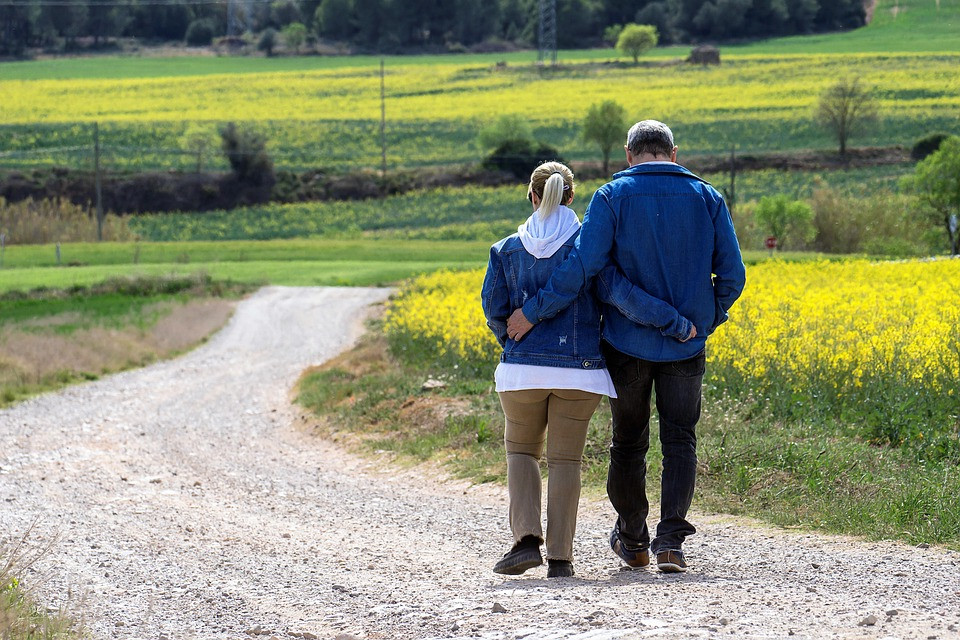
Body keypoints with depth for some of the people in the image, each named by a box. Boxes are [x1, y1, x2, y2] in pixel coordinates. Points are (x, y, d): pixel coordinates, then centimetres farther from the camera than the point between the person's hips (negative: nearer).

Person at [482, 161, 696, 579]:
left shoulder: (507, 250, 2)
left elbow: (493, 309, 1)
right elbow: (620, 293, -14)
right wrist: (677, 325, -11)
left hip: (523, 368, 1)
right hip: (579, 369, -1)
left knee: (521, 450, 17)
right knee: (565, 458, 7)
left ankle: (527, 539, -2)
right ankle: (560, 556, 4)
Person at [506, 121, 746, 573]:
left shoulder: (612, 197, -7)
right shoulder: (707, 199, 2)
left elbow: (582, 265, -18)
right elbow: (732, 273, 0)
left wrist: (533, 312, -13)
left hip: (627, 343, -1)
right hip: (686, 346, 1)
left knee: (628, 442, 14)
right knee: (679, 442, 4)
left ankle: (632, 541, 25)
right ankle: (671, 540, -12)